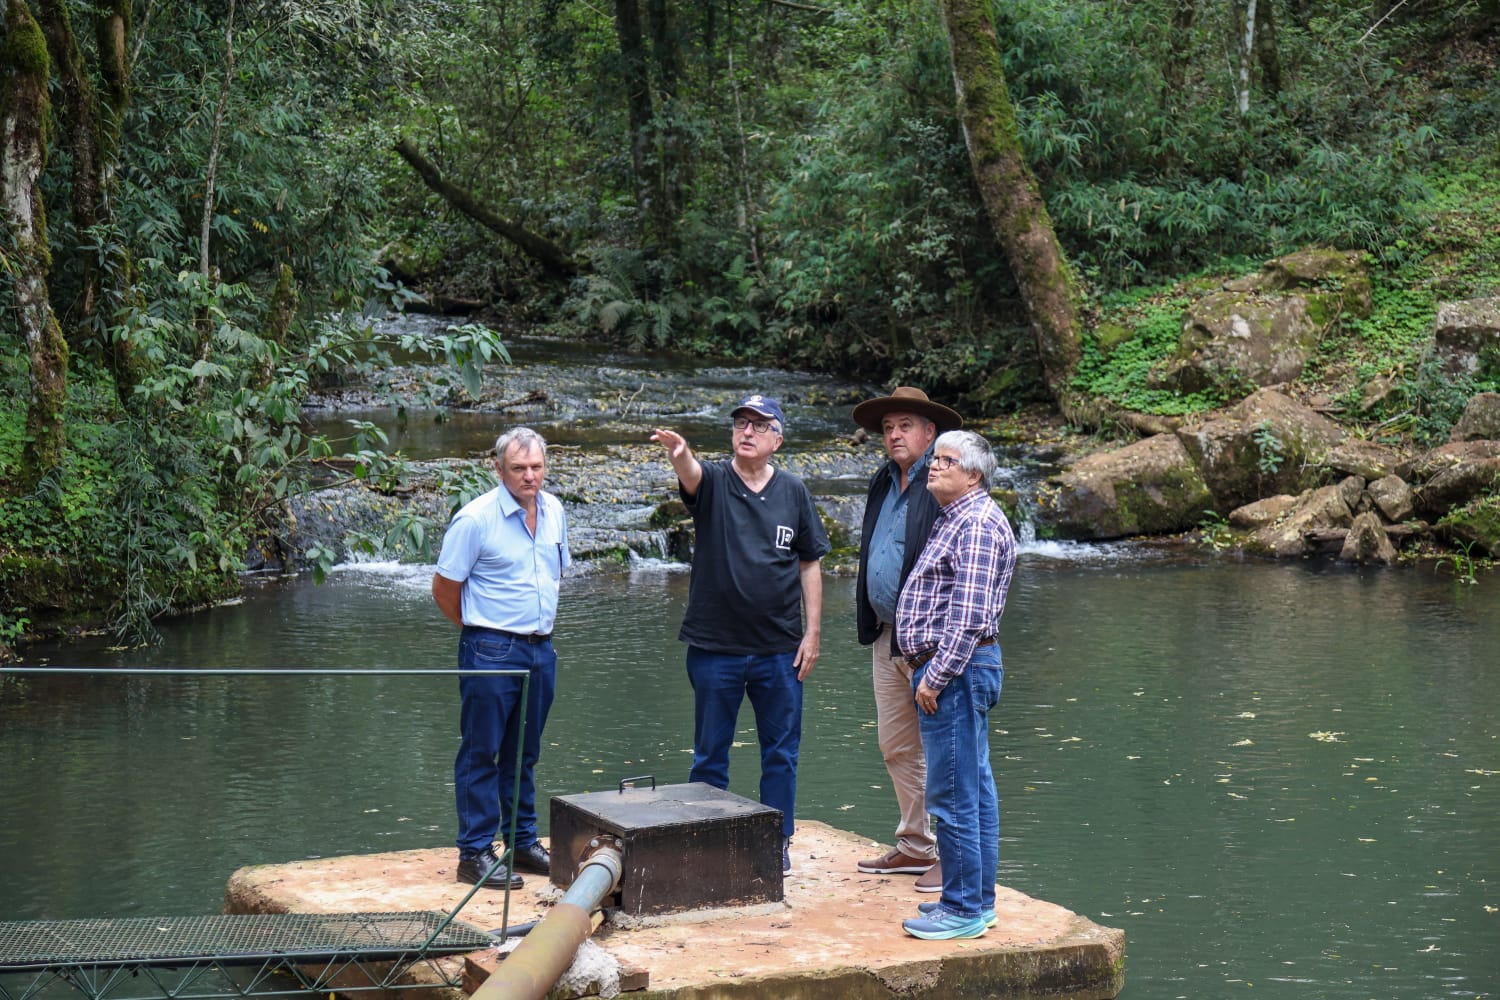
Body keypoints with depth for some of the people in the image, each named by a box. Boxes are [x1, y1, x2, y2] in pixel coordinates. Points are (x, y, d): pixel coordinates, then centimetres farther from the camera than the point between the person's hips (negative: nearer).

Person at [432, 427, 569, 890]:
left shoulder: (553, 511, 7)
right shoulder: (476, 518, -13)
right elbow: (444, 588, -7)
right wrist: (481, 627, 4)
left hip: (540, 649, 6)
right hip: (492, 652, -6)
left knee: (524, 753, 15)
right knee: (481, 753, -1)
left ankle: (523, 842, 25)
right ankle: (475, 854, 4)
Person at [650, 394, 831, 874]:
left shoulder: (793, 492, 4)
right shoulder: (713, 481, -2)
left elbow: (810, 564, 8)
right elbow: (690, 474, -27)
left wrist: (813, 631, 3)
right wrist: (679, 454, -51)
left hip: (780, 650, 2)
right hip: (715, 647, -1)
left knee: (781, 752, 9)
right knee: (710, 755, 8)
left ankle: (778, 843, 21)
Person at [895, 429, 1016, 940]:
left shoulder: (978, 523, -14)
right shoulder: (952, 519, 19)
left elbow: (969, 614, -21)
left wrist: (936, 677, -21)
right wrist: (926, 670, 18)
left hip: (956, 670, -11)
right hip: (953, 671, 11)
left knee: (953, 795, -9)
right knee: (975, 789, 13)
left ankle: (964, 909, -4)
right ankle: (977, 899, 19)